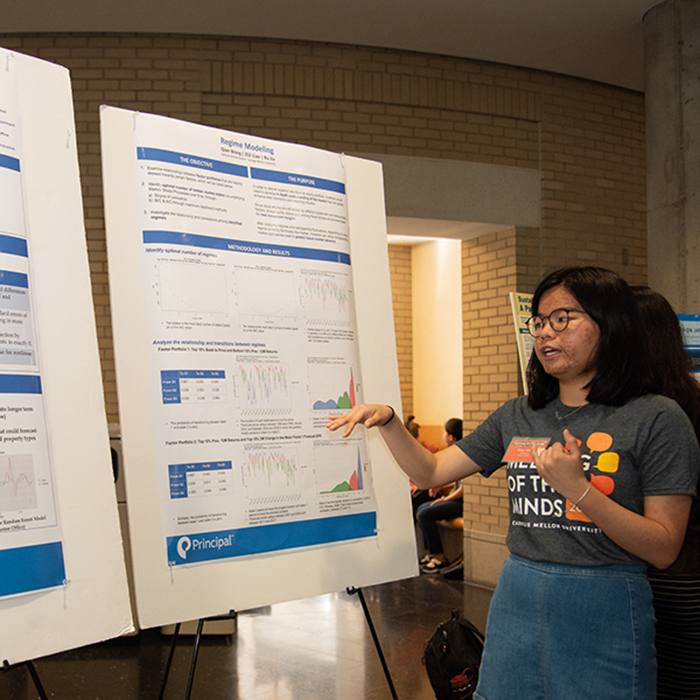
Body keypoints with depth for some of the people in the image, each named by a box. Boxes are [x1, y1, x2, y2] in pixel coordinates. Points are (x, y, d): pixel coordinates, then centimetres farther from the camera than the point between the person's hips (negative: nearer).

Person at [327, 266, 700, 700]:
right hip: (516, 603, 5)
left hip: (604, 614, -4)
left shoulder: (657, 419, -8)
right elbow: (431, 471, 10)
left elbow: (664, 550, -12)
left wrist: (577, 488, -23)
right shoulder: (517, 417, 8)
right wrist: (387, 420, -7)